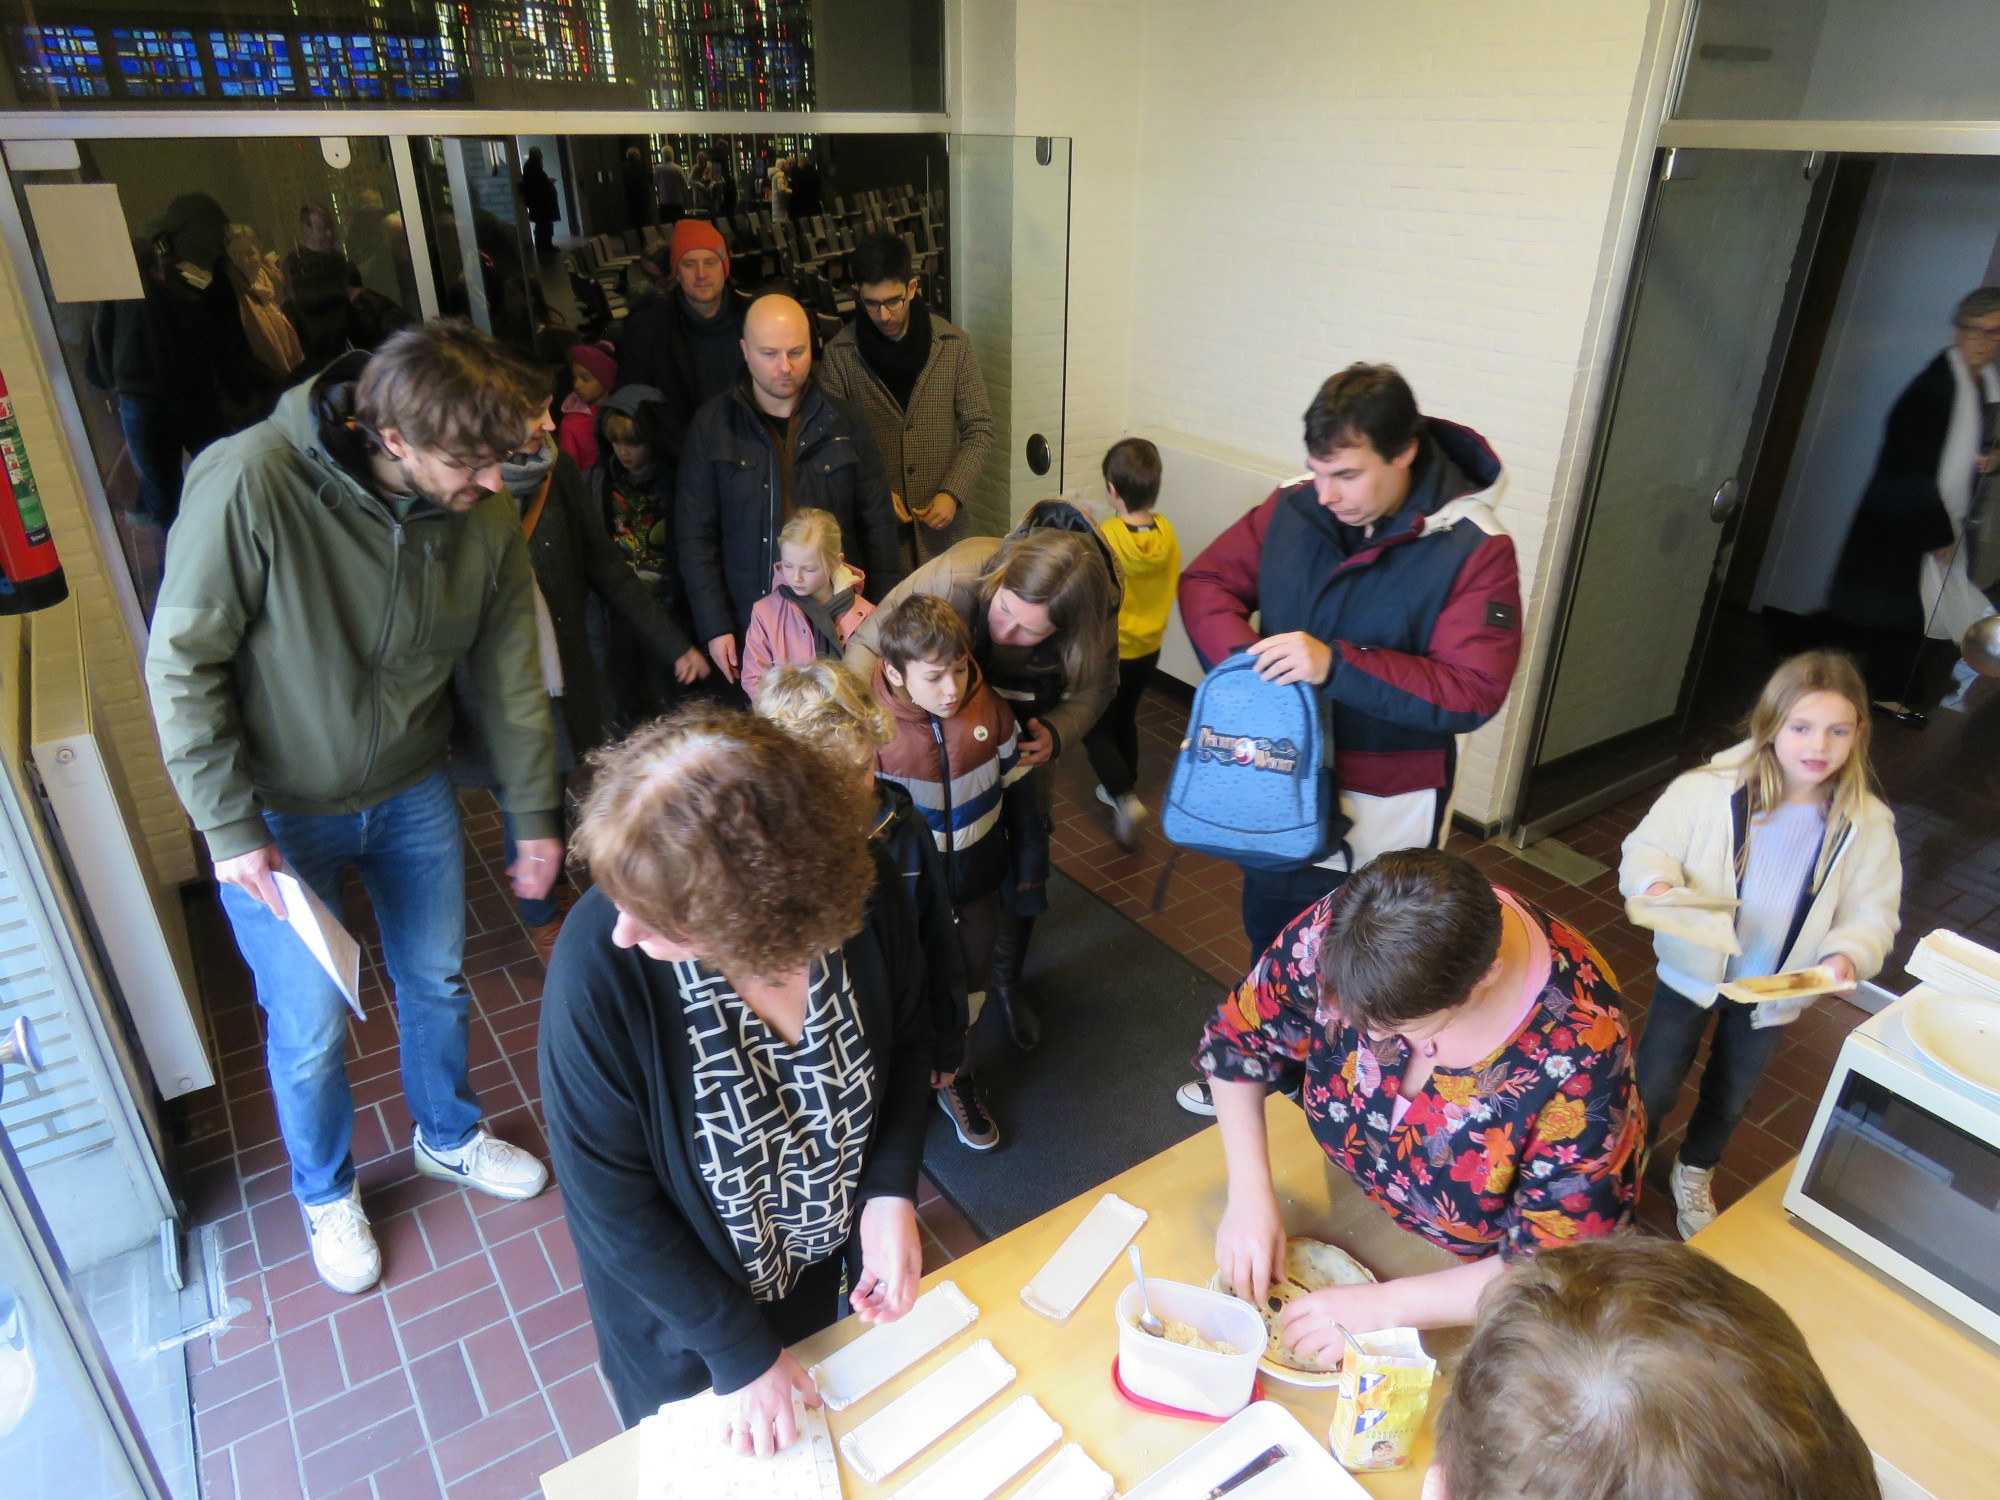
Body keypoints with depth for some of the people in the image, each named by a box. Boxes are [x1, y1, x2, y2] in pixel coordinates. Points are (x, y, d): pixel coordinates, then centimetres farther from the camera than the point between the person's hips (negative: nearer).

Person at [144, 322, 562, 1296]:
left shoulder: (486, 517, -15)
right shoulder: (250, 483, -29)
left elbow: (511, 681, -4)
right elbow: (182, 664, -19)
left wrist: (536, 819, 3)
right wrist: (229, 828, -18)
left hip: (411, 795, 4)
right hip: (277, 812, -3)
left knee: (436, 983, 19)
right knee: (310, 1029, 7)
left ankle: (449, 1136, 47)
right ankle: (325, 1193, 38)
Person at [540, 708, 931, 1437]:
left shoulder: (861, 889, -29)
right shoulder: (598, 961, -36)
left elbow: (907, 1035, -7)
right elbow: (610, 1199, -23)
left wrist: (891, 1193, -19)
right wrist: (740, 1353, -15)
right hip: (681, 1297, -2)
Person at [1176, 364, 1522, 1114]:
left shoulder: (1473, 549, -19)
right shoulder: (1292, 509, -7)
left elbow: (1472, 690, -25)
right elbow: (1206, 580, 0)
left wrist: (1336, 667, -34)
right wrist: (1239, 655, -20)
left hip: (1383, 811, -5)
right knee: (1268, 939, 26)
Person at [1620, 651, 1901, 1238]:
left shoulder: (1868, 825, -12)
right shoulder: (1710, 790, -22)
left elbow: (1873, 911, -6)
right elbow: (1648, 847, -15)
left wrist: (1848, 953, -26)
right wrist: (1659, 884, -36)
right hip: (1693, 970, -3)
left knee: (1731, 1095, 24)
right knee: (1655, 1084, 12)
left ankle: (1694, 1174, 51)